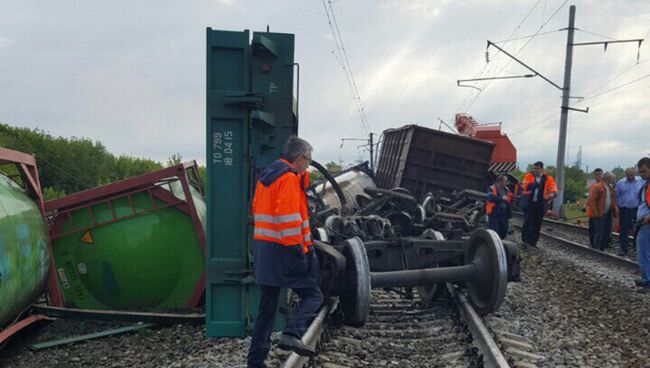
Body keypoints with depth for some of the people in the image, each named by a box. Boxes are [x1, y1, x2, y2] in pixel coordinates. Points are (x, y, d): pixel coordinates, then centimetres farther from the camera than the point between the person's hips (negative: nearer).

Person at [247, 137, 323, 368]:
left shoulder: (265, 177, 16)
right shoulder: (289, 178, -12)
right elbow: (288, 218, -20)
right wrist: (297, 250, -17)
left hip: (262, 248, 9)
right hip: (284, 250, -8)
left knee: (266, 307, 13)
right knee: (313, 296, 2)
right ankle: (291, 334, -17)